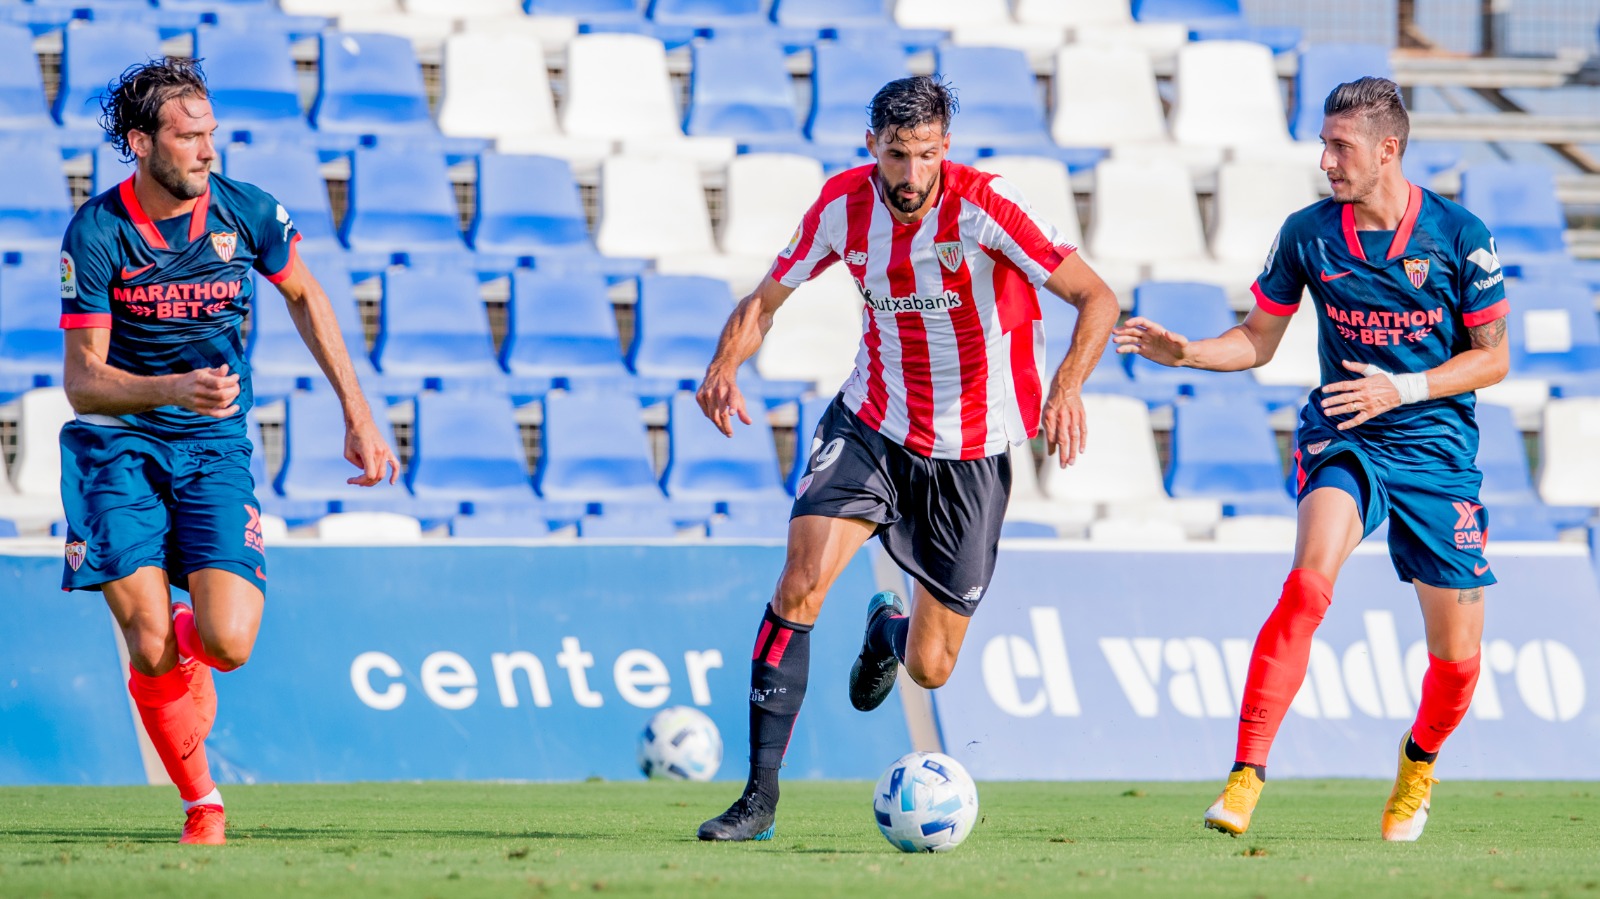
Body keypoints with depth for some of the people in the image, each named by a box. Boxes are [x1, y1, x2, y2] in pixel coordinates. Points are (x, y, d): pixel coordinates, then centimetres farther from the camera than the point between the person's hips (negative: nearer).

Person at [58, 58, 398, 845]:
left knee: (227, 644, -16)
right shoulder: (96, 233, -13)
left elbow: (304, 296, 14)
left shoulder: (246, 212, -6)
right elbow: (83, 381, -12)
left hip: (215, 449, 2)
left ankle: (183, 643, 22)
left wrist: (358, 416, 11)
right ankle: (202, 803, 10)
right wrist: (174, 388, -31)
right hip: (119, 447, -2)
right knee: (151, 653, -13)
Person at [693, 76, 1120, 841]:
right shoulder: (844, 204, -9)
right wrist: (726, 362, -19)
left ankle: (889, 629, 44)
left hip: (969, 453, -2)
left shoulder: (981, 206, -20)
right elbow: (766, 299, 3)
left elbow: (1097, 298, -22)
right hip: (873, 426, 2)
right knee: (801, 581, -22)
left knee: (929, 670, 3)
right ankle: (760, 794, -15)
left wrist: (1068, 383, -41)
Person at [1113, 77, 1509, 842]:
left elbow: (1493, 357, -2)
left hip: (1437, 448, 0)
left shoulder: (1457, 235, -8)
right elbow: (1258, 340, 10)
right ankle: (1245, 774, -31)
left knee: (1457, 655, 2)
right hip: (1343, 440, 0)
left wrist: (1403, 389, -16)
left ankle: (1419, 763, 37)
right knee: (1309, 579, -30)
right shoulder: (1308, 234, -2)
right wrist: (1185, 352, -8)